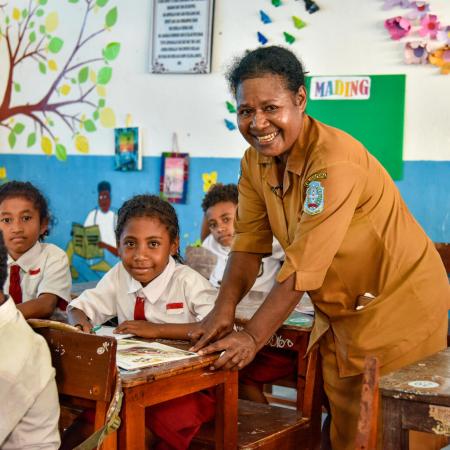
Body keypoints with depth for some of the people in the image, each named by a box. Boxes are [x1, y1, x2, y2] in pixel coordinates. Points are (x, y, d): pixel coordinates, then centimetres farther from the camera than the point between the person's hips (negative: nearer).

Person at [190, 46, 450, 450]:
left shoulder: (334, 160, -27)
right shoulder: (255, 161, -3)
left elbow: (305, 264, -29)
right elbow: (249, 242, -3)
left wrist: (254, 336, -28)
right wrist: (224, 309, -17)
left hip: (398, 303, -7)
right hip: (340, 308, 7)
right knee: (340, 417, 14)